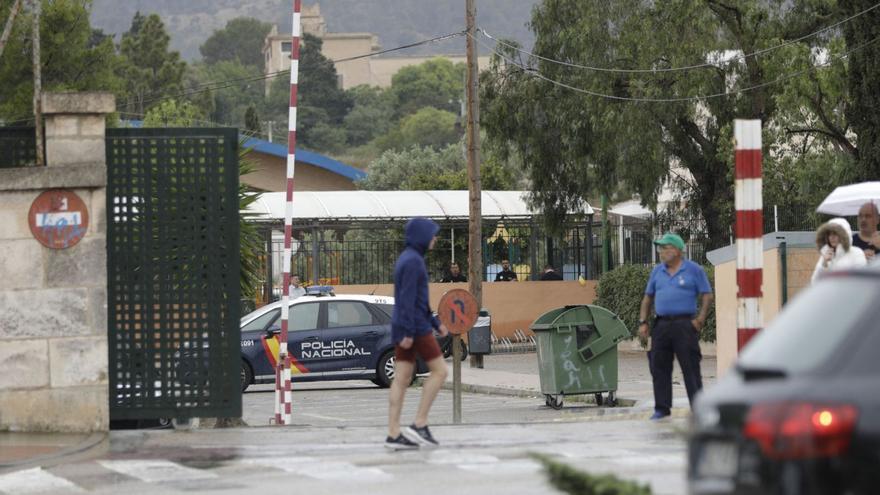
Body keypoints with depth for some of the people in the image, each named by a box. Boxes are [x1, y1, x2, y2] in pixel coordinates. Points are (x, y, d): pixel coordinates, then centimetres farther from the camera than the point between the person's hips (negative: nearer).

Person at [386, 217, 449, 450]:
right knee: (439, 370, -2)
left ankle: (394, 434, 0)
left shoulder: (407, 259, 18)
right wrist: (408, 332, -23)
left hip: (402, 327, 9)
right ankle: (419, 425, -6)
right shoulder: (413, 261, -14)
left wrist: (436, 323, 25)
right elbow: (408, 298, -20)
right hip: (415, 326, -9)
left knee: (402, 379, 4)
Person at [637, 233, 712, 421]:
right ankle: (662, 408, 12)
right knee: (659, 368, 4)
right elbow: (648, 298, 19)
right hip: (661, 325, 5)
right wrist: (643, 322, 9)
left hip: (685, 325, -5)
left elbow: (707, 296, 0)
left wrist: (700, 320, -9)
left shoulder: (693, 270, 1)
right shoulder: (657, 271, 15)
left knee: (690, 368, -5)